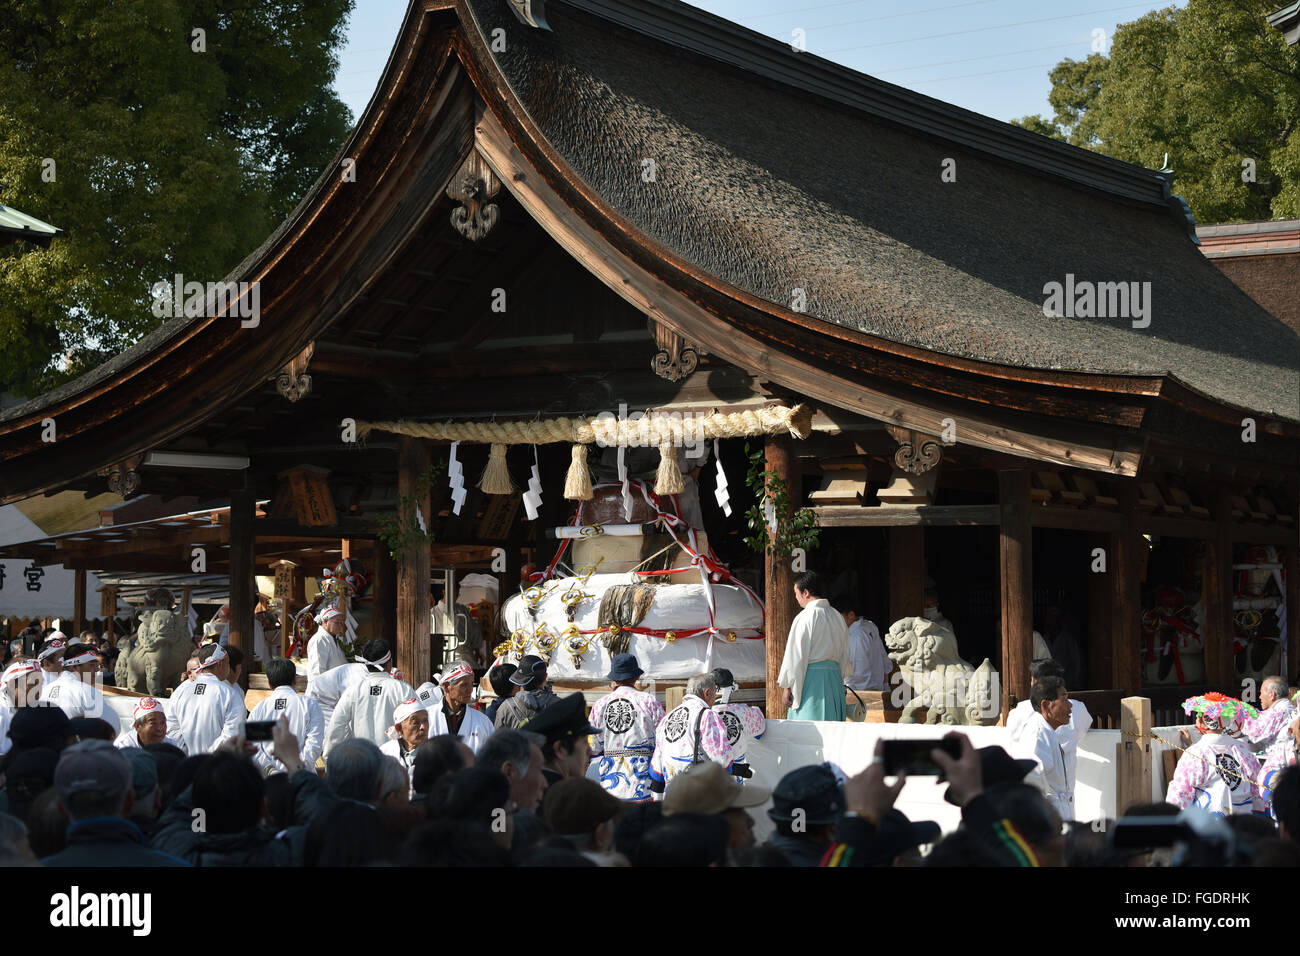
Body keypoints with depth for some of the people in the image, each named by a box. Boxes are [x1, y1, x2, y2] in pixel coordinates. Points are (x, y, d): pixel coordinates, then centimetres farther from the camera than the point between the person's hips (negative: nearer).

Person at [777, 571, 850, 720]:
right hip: (834, 679, 7)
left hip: (810, 679, -7)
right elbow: (844, 657, 17)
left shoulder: (805, 617, -11)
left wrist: (787, 687, -7)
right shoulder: (837, 617, 12)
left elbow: (796, 656, -11)